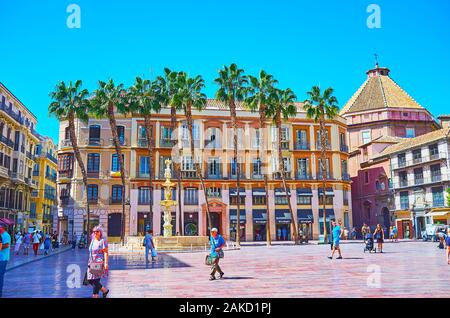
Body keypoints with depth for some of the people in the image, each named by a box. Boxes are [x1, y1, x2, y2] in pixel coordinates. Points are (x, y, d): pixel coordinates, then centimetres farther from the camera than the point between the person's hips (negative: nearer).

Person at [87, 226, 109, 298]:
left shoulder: (103, 241, -8)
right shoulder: (93, 241, 14)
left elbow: (105, 253, -13)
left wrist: (106, 263, -21)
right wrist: (89, 262, 21)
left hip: (100, 263, -8)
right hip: (92, 263, 8)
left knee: (95, 281, -9)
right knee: (90, 280, 8)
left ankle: (95, 295, 0)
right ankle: (105, 290, 24)